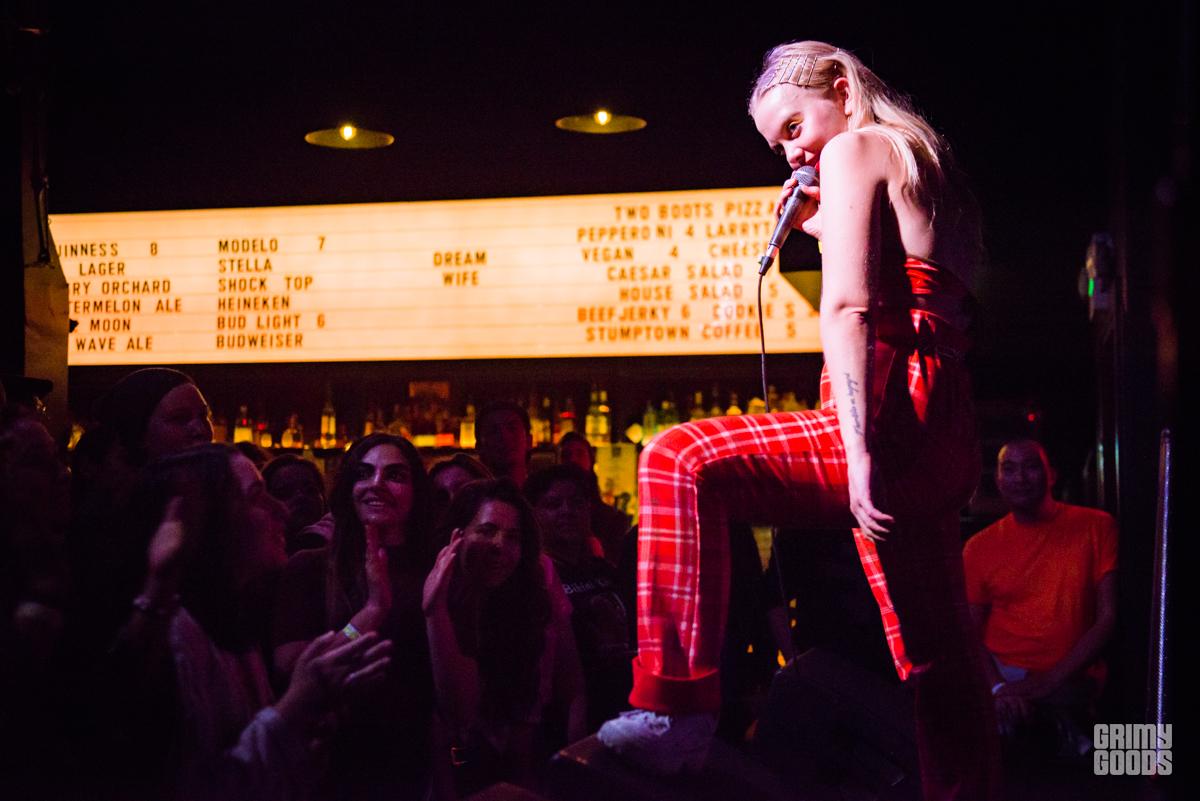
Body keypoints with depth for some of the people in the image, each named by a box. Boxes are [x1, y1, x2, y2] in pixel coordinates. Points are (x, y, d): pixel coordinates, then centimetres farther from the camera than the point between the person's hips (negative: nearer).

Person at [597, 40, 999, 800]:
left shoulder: (854, 148, -1)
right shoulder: (918, 158, 27)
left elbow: (848, 306, -15)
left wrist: (859, 451, -24)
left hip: (895, 422, -10)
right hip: (946, 441, 10)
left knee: (679, 460, -17)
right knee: (940, 662, 14)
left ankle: (675, 709, -19)